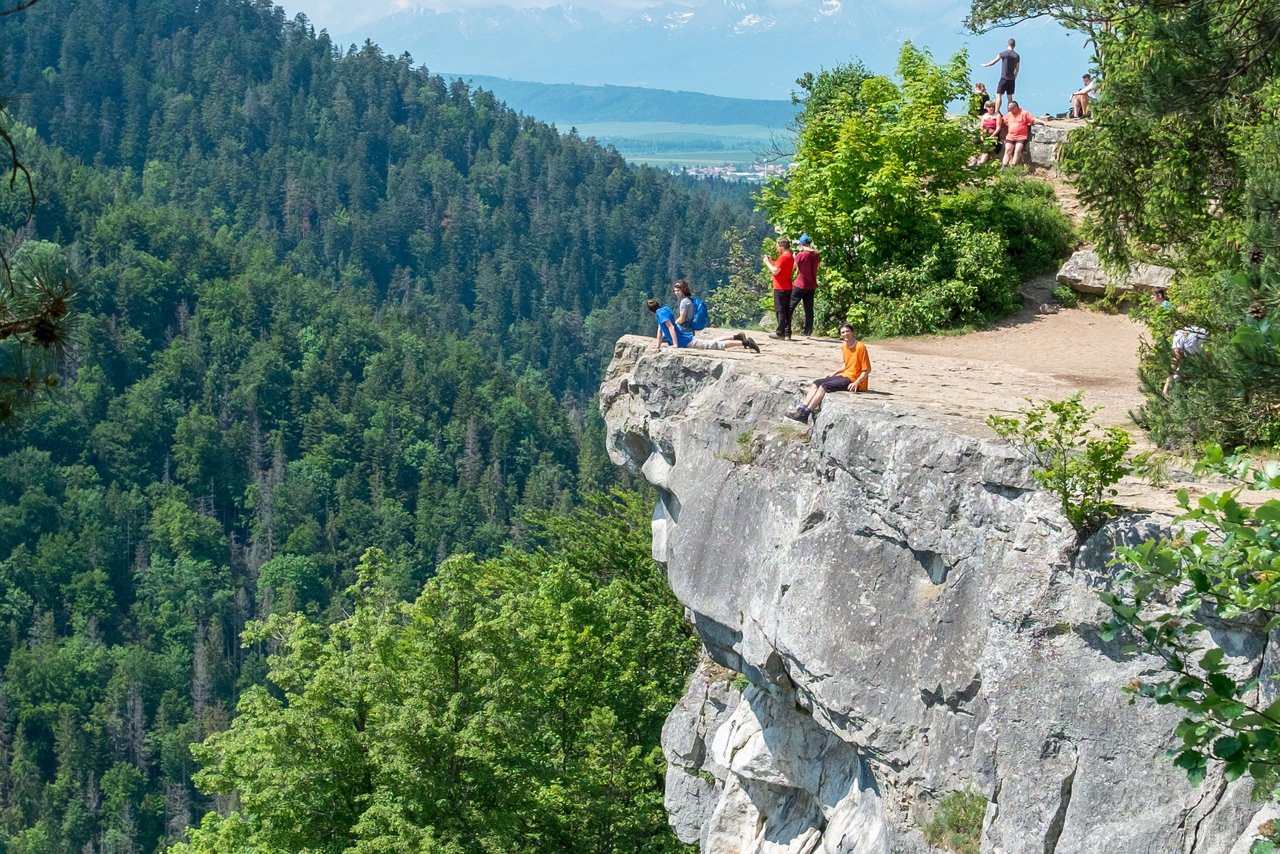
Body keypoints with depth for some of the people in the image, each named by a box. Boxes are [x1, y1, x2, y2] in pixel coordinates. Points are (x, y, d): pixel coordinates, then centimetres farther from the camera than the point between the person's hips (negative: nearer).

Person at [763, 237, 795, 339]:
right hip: (788, 287, 9)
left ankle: (780, 333, -8)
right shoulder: (791, 257, 14)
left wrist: (767, 262, -4)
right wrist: (771, 261, 15)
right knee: (787, 310, 10)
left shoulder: (783, 257, -15)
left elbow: (775, 271, -17)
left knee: (780, 310, -7)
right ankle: (787, 332, 11)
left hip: (780, 288, -9)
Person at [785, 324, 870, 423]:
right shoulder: (844, 346, 7)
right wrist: (834, 374, 11)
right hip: (845, 375, 9)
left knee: (824, 386, -20)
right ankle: (801, 408, -9)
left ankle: (805, 414, -19)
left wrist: (856, 383, -26)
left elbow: (867, 370, -16)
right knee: (816, 383, -2)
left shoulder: (860, 347, -17)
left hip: (854, 380, -9)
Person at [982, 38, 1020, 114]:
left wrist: (985, 65, 18)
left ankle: (996, 112, -13)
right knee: (1010, 96, 10)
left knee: (998, 95, -3)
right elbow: (1017, 69, 11)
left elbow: (993, 62, 0)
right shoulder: (1017, 56, 4)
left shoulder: (1003, 54, -9)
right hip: (1012, 79, 5)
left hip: (1004, 78, -4)